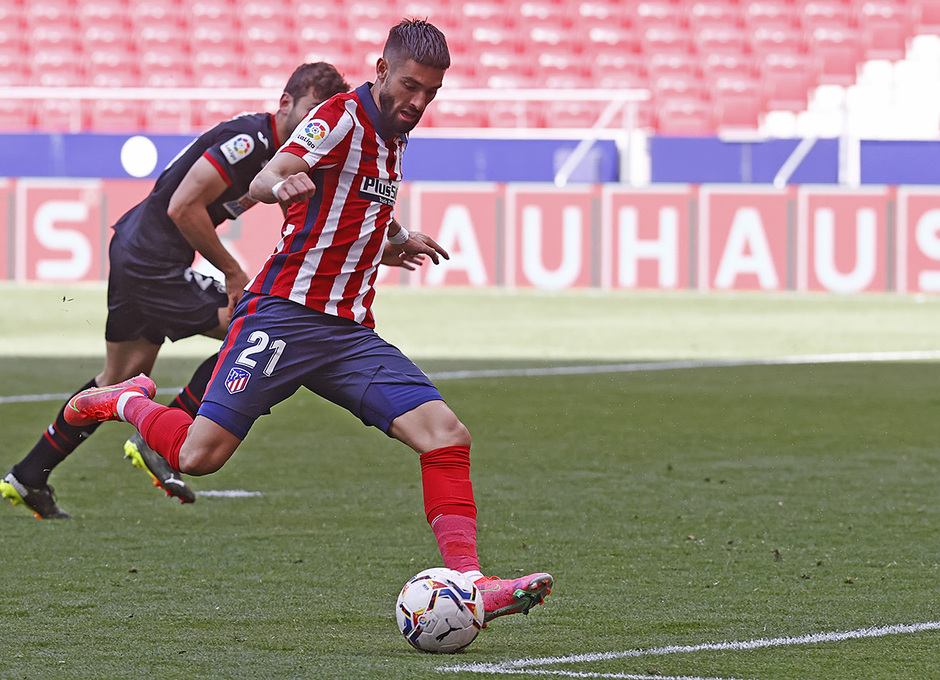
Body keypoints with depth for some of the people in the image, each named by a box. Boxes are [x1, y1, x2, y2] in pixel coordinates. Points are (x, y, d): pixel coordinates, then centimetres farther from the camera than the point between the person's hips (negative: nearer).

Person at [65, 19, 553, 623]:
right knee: (199, 455, -12)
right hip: (286, 315, -7)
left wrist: (398, 238, 44)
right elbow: (263, 181, -27)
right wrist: (281, 185, -49)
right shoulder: (342, 118, -10)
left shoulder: (395, 138, 16)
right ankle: (127, 401, 20)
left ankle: (468, 582, -15)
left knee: (446, 435, -12)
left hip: (352, 333, 7)